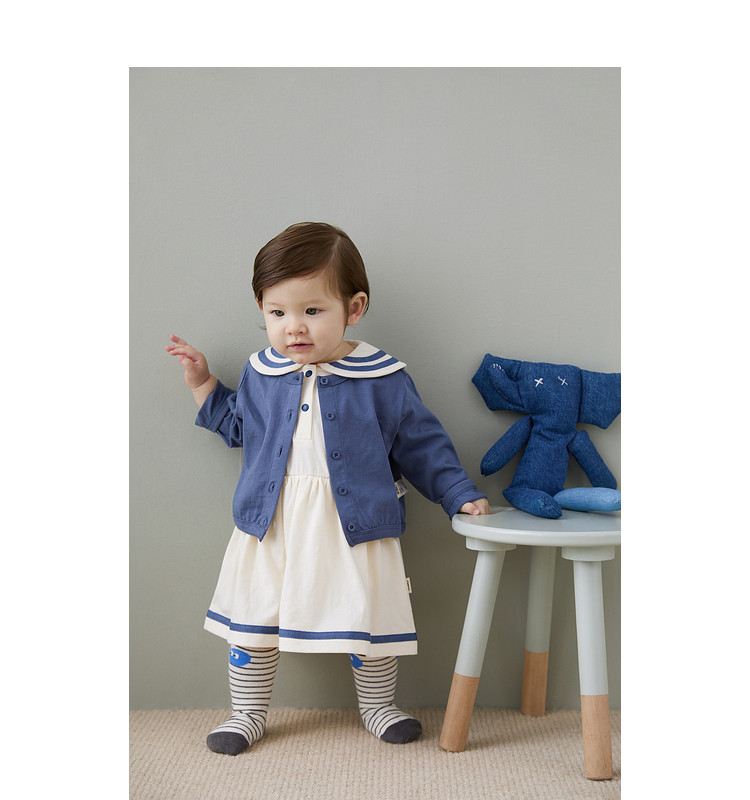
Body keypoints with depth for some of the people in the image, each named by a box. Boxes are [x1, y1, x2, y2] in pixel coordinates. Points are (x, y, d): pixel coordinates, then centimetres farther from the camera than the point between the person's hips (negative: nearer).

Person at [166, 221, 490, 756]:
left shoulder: (382, 380, -7)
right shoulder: (262, 374, 3)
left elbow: (423, 444, 2)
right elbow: (237, 426, 20)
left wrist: (462, 495, 0)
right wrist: (203, 384, 11)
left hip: (355, 523, -2)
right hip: (270, 523, 3)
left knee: (369, 617, 7)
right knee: (252, 618, 8)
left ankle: (379, 705, 33)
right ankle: (249, 712, 29)